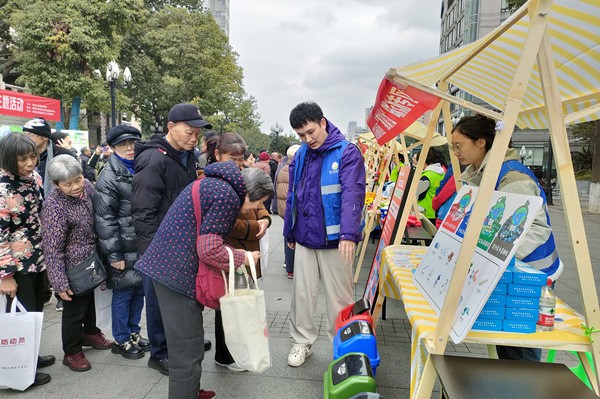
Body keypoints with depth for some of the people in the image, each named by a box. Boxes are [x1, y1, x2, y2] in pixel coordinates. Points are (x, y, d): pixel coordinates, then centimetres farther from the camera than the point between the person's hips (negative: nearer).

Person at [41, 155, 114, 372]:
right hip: (73, 267, -7)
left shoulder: (87, 186, -9)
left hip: (91, 261, 7)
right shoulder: (54, 207, -28)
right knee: (74, 309, 10)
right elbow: (52, 249, -23)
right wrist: (60, 283, -20)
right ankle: (72, 353, 31)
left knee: (90, 299, 26)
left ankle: (90, 333, 49)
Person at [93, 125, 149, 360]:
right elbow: (105, 220, -15)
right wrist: (114, 254, -16)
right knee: (123, 293, 5)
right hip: (124, 249, -7)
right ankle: (121, 340, 21)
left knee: (139, 291, 16)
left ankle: (133, 332, 33)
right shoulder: (109, 179, -12)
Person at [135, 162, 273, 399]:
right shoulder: (228, 196, -16)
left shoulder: (215, 183, 14)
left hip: (166, 264, 11)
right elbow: (209, 249, -20)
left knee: (189, 341, 23)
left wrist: (233, 253, 12)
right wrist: (242, 258, -5)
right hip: (178, 272, -11)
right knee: (187, 350, -2)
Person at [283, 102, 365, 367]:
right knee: (302, 293, 12)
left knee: (339, 297, 8)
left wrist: (348, 234, -32)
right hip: (304, 239, 5)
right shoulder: (300, 156, 8)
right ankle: (302, 342, 30)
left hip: (334, 241, -4)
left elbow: (352, 195, -21)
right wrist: (289, 232, 15)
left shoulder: (346, 153, -10)